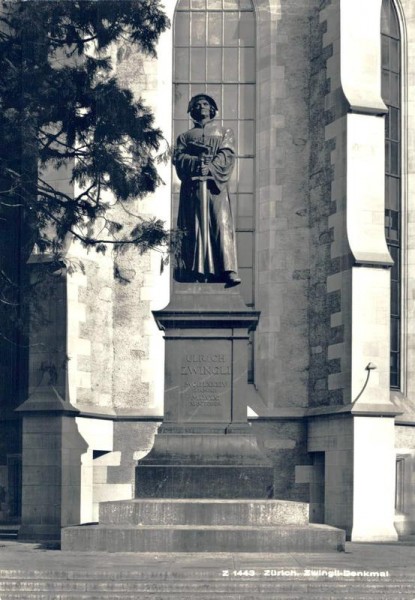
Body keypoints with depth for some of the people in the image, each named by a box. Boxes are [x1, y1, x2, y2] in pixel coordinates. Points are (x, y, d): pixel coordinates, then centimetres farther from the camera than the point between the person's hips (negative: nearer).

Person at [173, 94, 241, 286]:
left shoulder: (224, 132, 22)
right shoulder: (185, 136, 24)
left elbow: (227, 155, 4)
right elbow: (179, 157, 6)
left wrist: (210, 166, -13)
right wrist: (197, 162, -13)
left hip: (216, 183, -1)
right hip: (192, 185, 1)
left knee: (221, 224, -15)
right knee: (195, 226, -8)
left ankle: (228, 271, -26)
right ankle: (193, 271, -11)